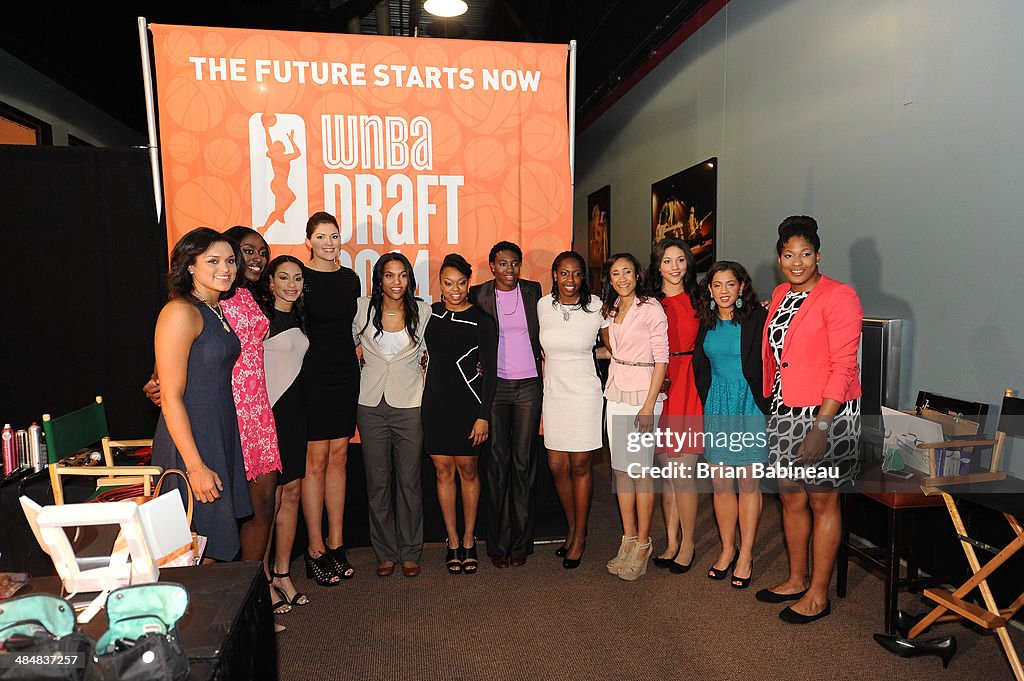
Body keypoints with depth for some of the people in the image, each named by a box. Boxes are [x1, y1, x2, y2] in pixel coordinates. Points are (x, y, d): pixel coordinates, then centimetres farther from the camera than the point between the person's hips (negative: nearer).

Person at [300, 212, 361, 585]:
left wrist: (354, 357, 10)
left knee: (338, 457, 9)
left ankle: (336, 544, 18)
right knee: (316, 459, -1)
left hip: (346, 374, 5)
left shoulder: (350, 279, 9)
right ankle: (316, 549, 10)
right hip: (313, 375, -5)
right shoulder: (300, 277, -6)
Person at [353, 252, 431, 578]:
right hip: (371, 405, 1)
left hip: (409, 404, -1)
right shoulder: (362, 308, 0)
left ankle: (410, 552, 21)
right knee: (377, 481, 7)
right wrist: (357, 357, 5)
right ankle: (385, 552, 22)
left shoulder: (422, 311, -1)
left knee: (409, 481, 5)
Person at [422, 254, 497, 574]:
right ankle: (452, 541, 19)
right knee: (443, 472, 7)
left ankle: (468, 539, 21)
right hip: (435, 403, 3)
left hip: (468, 404, -3)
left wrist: (484, 415, -11)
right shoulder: (430, 313, 4)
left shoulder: (480, 320, -8)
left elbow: (490, 371, -8)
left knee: (467, 470, 6)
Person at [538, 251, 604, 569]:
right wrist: (542, 390, 10)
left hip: (584, 394, -3)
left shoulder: (596, 308, -6)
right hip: (553, 393, 3)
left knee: (579, 465, 4)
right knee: (557, 466, 6)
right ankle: (572, 527, 28)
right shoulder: (543, 305, 2)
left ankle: (580, 535, 20)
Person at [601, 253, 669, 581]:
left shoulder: (651, 308, -9)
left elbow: (661, 358, -12)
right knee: (621, 468, 9)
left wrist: (649, 404, -16)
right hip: (616, 392, 7)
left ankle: (642, 546, 9)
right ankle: (628, 539, 20)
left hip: (642, 393, -7)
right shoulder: (611, 310, 13)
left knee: (641, 471, -3)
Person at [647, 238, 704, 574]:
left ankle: (688, 543, 13)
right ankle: (671, 542, 21)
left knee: (683, 471, -4)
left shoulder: (697, 299, 6)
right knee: (665, 470, 8)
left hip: (689, 386, -2)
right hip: (659, 387, 2)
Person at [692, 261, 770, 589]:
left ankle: (746, 555, 15)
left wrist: (764, 402, -14)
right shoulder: (706, 323, 8)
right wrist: (707, 402, 11)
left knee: (749, 482, 3)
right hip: (717, 406, 4)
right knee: (720, 482, 8)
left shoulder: (757, 318, -7)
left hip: (750, 405, -4)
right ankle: (728, 549, 24)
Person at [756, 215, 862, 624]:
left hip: (826, 412, -7)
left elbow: (843, 366, -16)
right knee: (791, 498, 15)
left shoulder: (839, 296, -11)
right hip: (784, 412, 7)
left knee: (822, 502, 5)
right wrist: (771, 403, 13)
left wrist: (821, 426, -21)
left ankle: (818, 594, 20)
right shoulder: (780, 295, 11)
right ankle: (796, 580, 32)